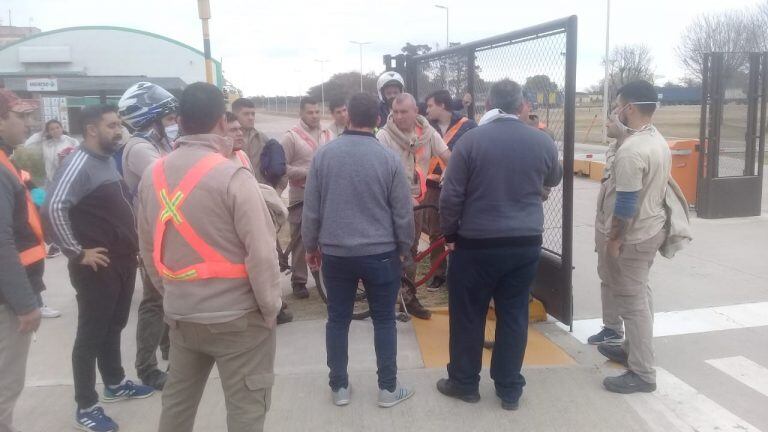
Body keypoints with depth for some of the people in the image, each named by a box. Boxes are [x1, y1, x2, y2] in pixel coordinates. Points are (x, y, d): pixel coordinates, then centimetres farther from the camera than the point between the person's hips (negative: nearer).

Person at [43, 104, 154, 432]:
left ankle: (115, 384, 37)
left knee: (114, 327, 21)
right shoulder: (79, 164, -16)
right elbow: (53, 208, -28)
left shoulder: (109, 160, 12)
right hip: (97, 266, -8)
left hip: (123, 261, 8)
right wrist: (77, 252, -22)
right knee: (91, 334, 3)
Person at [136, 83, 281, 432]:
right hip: (236, 316, -6)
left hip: (179, 314, 7)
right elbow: (261, 252, -18)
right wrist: (270, 307, -5)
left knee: (177, 400, 23)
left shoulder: (153, 176, 1)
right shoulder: (233, 176, -18)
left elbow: (148, 248, 10)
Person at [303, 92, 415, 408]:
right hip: (380, 253, -1)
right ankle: (388, 388, 20)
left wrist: (311, 245, 13)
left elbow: (311, 208, 0)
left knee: (337, 320, 13)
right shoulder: (388, 158, -9)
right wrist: (403, 247, 12)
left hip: (334, 252, 2)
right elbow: (403, 212, -4)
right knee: (384, 320, 11)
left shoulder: (323, 154, -5)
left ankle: (339, 386, 24)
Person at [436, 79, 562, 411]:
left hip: (477, 243, -3)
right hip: (526, 244, 3)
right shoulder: (543, 142, 0)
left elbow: (451, 196, -9)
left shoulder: (471, 140, -10)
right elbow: (554, 179, 21)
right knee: (514, 316, 12)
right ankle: (510, 390, 23)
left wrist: (450, 234, 4)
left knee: (468, 315, 11)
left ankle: (464, 383, 25)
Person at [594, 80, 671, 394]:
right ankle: (632, 349, 35)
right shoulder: (659, 141, 7)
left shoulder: (631, 150, -25)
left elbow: (626, 204, -25)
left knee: (632, 301, -1)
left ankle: (642, 374, 8)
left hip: (633, 237, -10)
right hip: (654, 228, 10)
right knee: (638, 295, 20)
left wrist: (613, 240, -15)